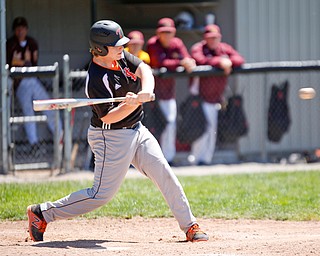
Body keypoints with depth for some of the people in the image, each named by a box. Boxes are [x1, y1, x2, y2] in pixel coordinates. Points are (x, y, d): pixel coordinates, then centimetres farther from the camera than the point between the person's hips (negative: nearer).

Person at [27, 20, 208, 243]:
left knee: (165, 174, 2)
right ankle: (41, 213, 5)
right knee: (102, 195, -5)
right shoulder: (96, 80, -24)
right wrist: (129, 105, -40)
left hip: (137, 131, 8)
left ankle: (190, 226, 9)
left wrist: (145, 92, -26)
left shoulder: (120, 56, 0)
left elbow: (144, 70, -7)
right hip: (111, 138, -8)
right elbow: (107, 117, -25)